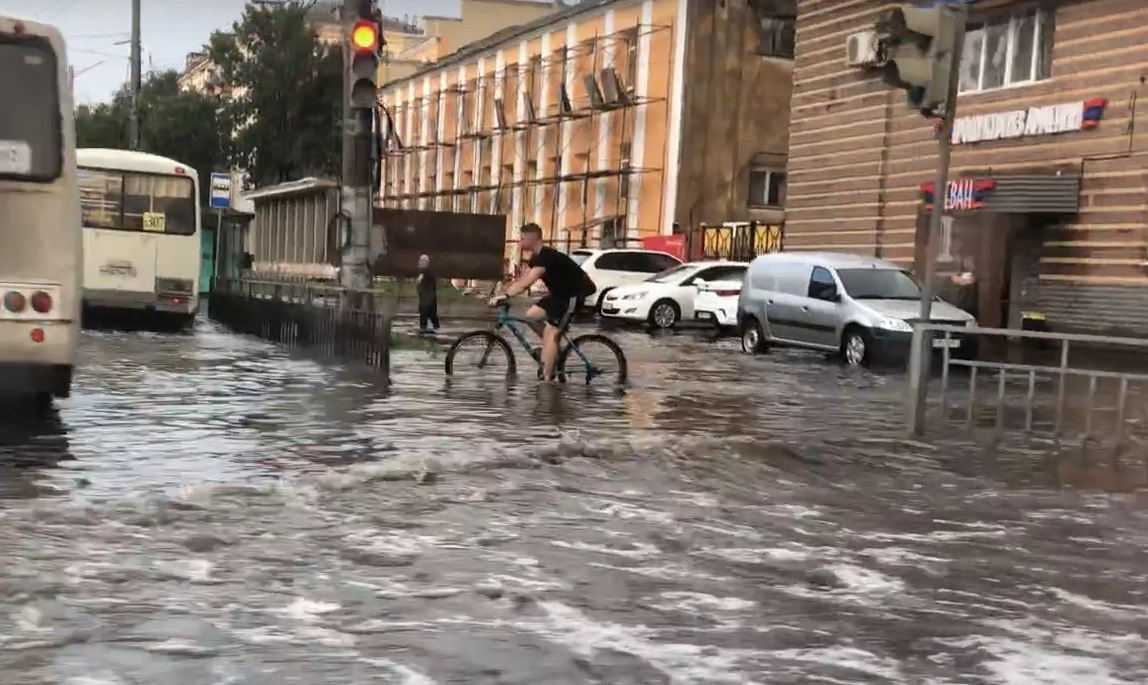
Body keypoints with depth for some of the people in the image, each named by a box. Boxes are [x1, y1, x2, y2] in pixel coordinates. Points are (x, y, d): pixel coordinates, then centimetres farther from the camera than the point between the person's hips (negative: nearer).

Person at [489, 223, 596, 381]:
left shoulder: (547, 256, -26)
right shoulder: (536, 257, 7)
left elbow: (526, 282, -37)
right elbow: (522, 280, 6)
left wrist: (505, 296, -42)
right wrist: (502, 294, -4)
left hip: (574, 294, -10)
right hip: (560, 293, 10)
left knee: (551, 333, -13)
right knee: (531, 315, 3)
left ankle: (546, 380, -11)